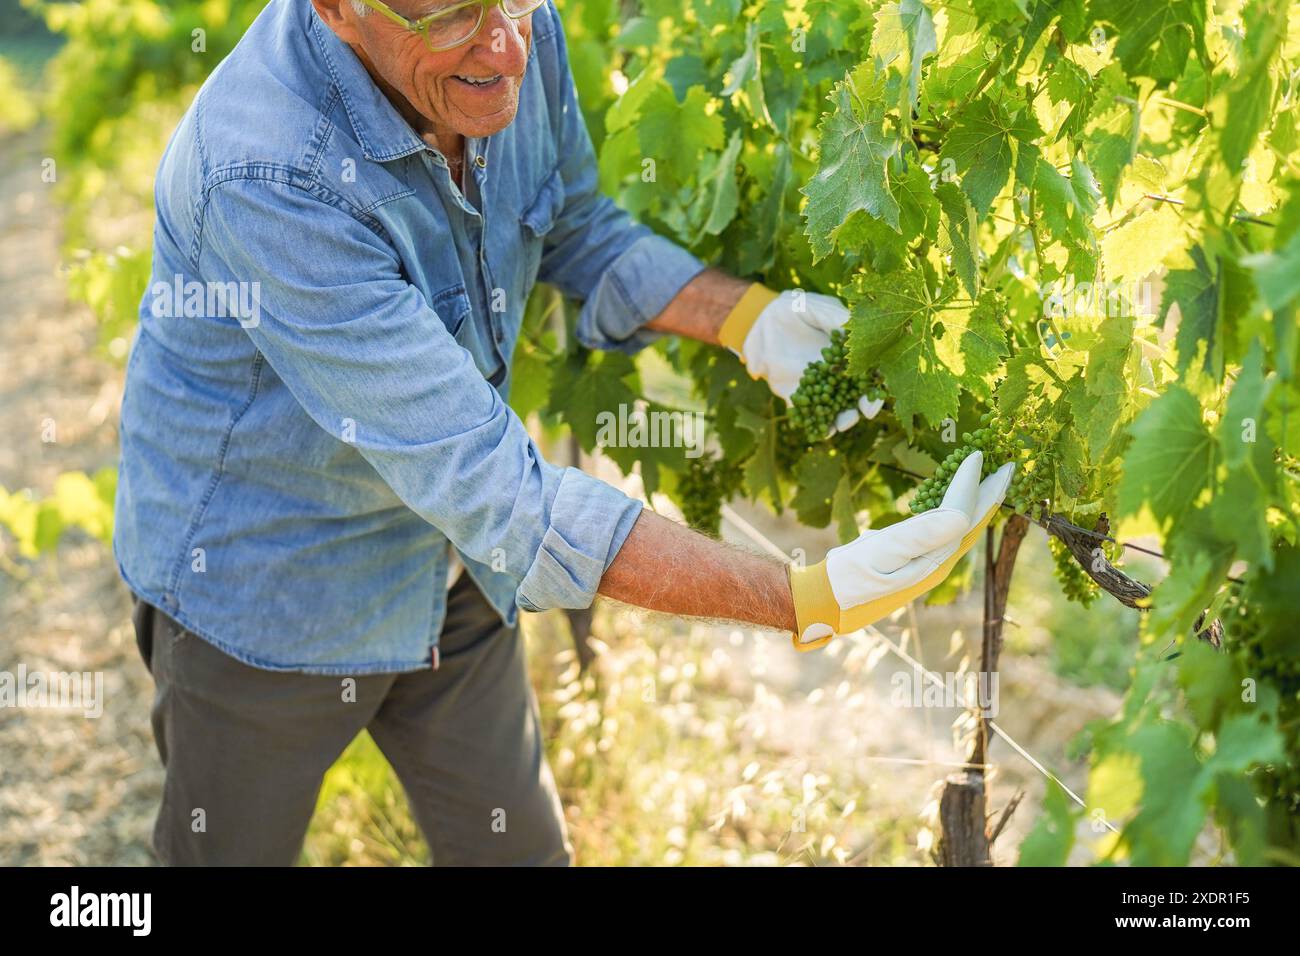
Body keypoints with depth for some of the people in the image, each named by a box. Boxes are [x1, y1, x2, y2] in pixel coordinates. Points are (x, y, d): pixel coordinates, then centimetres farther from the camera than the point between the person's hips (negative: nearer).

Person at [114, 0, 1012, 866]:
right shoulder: (273, 176, -38)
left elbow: (576, 228, 4)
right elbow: (489, 487, -38)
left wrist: (752, 318, -14)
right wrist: (810, 601, -41)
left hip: (445, 559, 6)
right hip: (259, 580, -5)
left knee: (516, 845, 19)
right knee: (234, 847, 19)